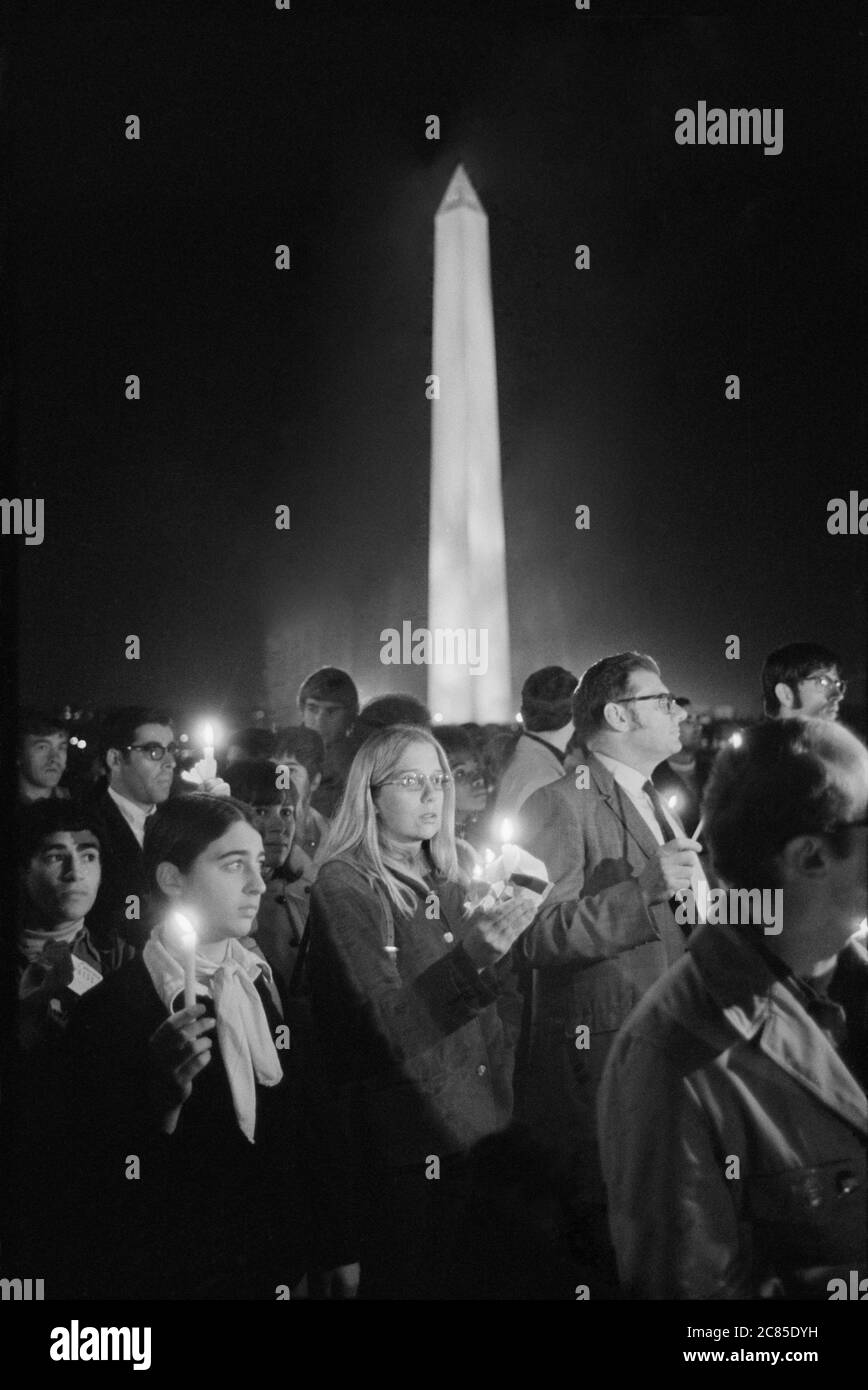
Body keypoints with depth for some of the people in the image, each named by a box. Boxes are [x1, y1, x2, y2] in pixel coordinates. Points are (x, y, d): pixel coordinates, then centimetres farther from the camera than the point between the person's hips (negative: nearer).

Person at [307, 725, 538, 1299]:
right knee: (406, 1283, -3)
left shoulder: (451, 884, 13)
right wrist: (473, 952, -29)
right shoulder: (344, 887, -9)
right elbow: (384, 1026, -19)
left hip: (475, 1136, 6)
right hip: (402, 1143, -6)